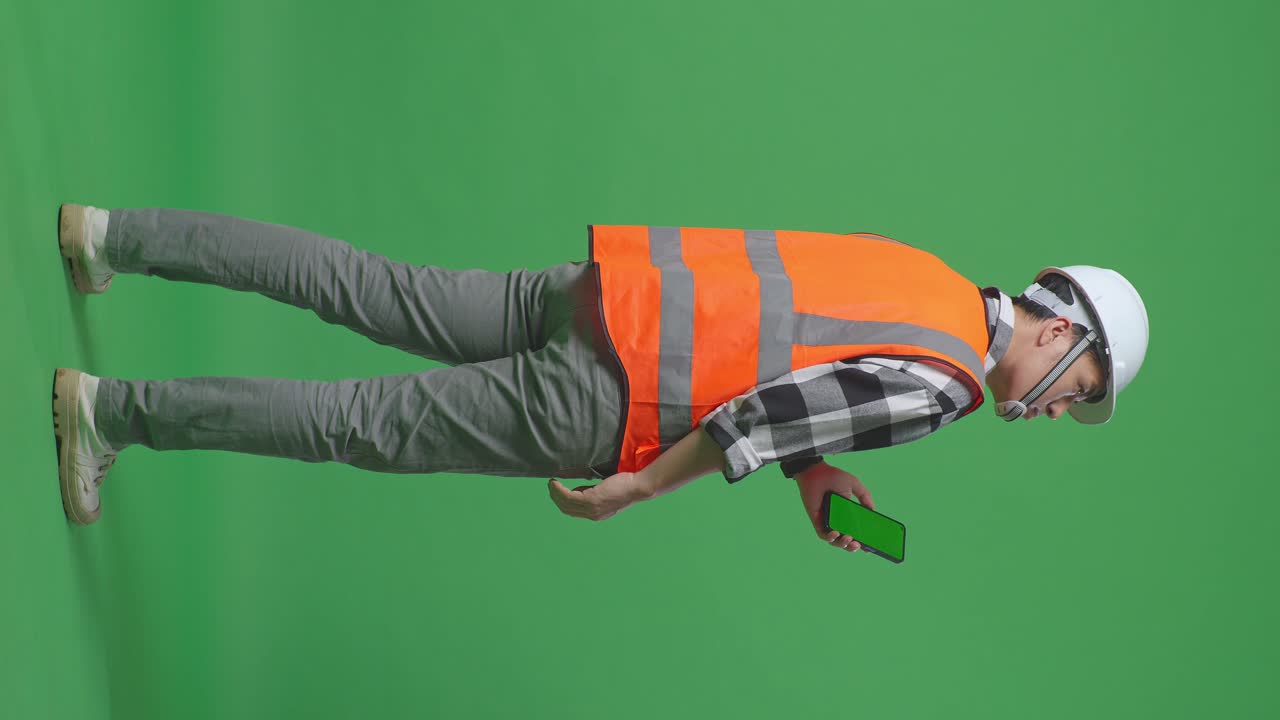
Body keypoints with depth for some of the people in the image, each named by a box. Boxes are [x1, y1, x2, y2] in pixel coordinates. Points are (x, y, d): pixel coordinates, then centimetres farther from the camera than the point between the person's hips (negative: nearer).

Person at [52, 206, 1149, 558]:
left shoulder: (916, 276, 17)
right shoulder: (941, 383, -12)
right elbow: (774, 410, -20)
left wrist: (814, 476, 18)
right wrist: (636, 490, -8)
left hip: (599, 294, 8)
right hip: (598, 398, -8)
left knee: (376, 296, 12)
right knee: (373, 425, 2)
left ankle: (112, 236, 17)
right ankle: (114, 412, 9)